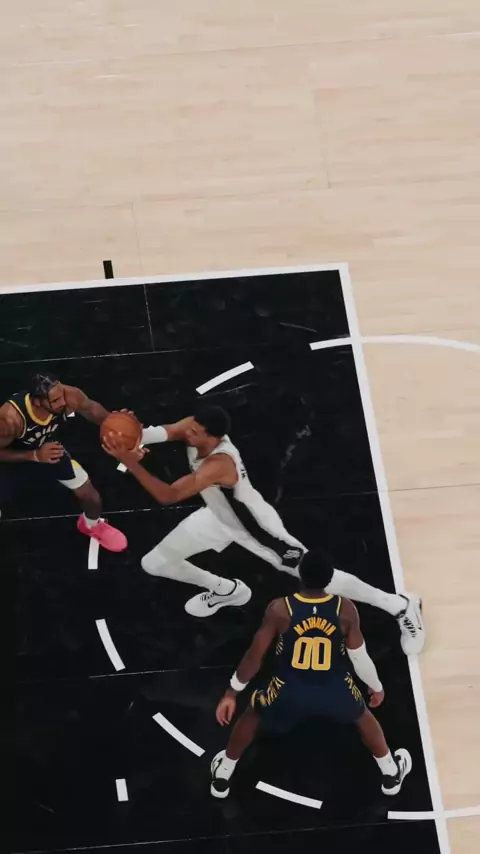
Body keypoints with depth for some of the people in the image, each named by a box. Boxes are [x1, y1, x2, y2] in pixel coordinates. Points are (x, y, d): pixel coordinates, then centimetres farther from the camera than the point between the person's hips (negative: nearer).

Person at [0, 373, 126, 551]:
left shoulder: (69, 396, -35)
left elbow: (91, 408, -12)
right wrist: (35, 456, -39)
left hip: (51, 451, 3)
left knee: (89, 495, 9)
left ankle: (92, 525, 47)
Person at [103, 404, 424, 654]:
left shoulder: (219, 464, -43)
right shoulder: (195, 428, -20)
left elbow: (167, 496, -46)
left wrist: (131, 463, -52)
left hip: (256, 527, -8)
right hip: (219, 517, 8)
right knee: (154, 564, 11)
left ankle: (402, 606, 14)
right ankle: (225, 590, 37)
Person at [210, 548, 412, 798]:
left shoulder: (279, 609, -19)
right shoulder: (346, 610, -17)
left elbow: (254, 656, -13)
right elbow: (359, 656, -7)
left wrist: (231, 693, 1)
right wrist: (376, 686, 14)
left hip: (290, 692, -1)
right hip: (334, 690, 1)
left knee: (253, 714, 31)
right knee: (363, 717, 35)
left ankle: (222, 778, 42)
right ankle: (391, 774, 50)